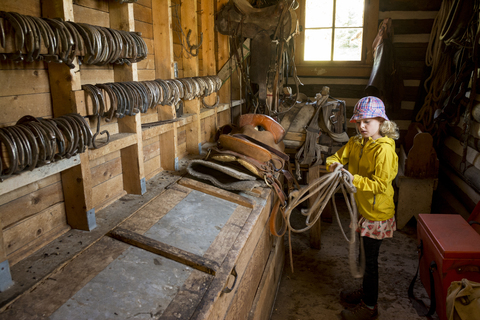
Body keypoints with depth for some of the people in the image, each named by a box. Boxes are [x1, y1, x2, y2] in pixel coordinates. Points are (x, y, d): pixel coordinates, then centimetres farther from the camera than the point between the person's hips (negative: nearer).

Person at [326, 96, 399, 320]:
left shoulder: (384, 150, -23)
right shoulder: (356, 142, 1)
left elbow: (380, 185, -25)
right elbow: (338, 156, 4)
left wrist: (354, 179, -35)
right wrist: (334, 164, -18)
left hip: (377, 213, -8)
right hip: (363, 208, 8)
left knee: (370, 260, 6)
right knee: (367, 255, 24)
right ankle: (366, 291, 44)